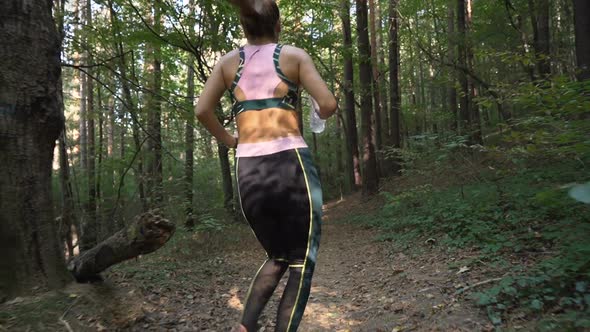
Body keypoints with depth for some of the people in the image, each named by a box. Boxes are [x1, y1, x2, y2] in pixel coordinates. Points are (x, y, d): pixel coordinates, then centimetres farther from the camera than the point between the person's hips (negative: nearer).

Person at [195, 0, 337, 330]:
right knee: (302, 261, 11)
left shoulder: (228, 61, 12)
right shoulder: (294, 55, 4)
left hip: (248, 171, 4)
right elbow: (329, 104, -6)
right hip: (292, 164, -4)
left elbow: (202, 110, 1)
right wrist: (321, 114, 16)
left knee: (278, 257, 22)